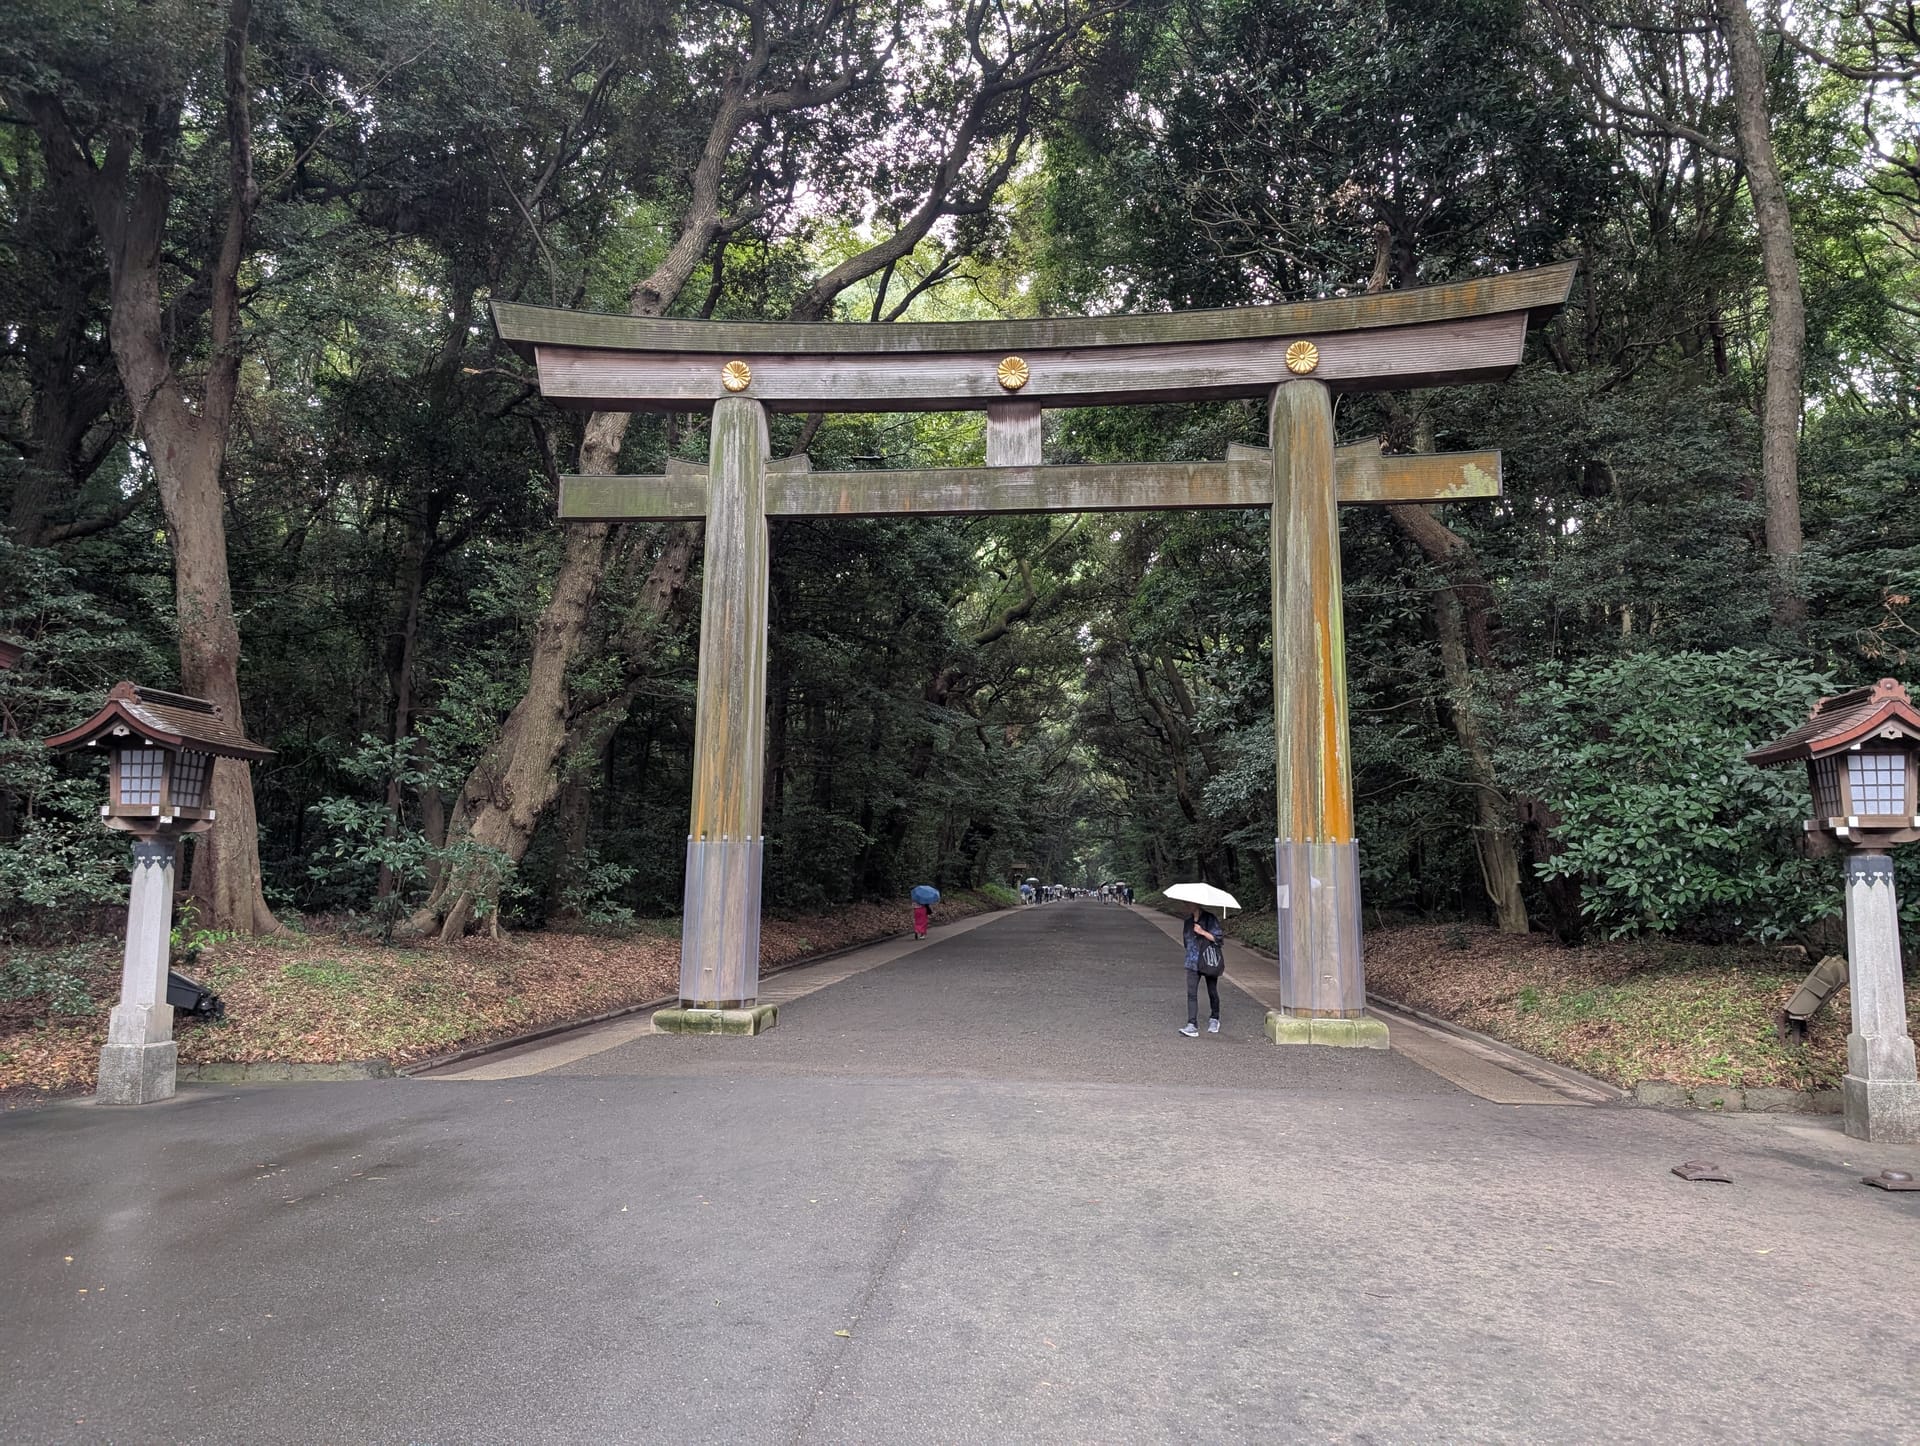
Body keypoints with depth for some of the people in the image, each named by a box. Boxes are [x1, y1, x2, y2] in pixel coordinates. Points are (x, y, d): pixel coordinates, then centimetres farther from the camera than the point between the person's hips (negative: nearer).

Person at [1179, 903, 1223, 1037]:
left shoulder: (1210, 919, -8)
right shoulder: (1188, 920, 8)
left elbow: (1217, 938, -13)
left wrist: (1202, 932, -22)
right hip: (1193, 963, 4)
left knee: (1212, 992, 12)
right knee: (1191, 993, -9)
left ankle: (1214, 1020, 34)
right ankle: (1192, 1026, -12)